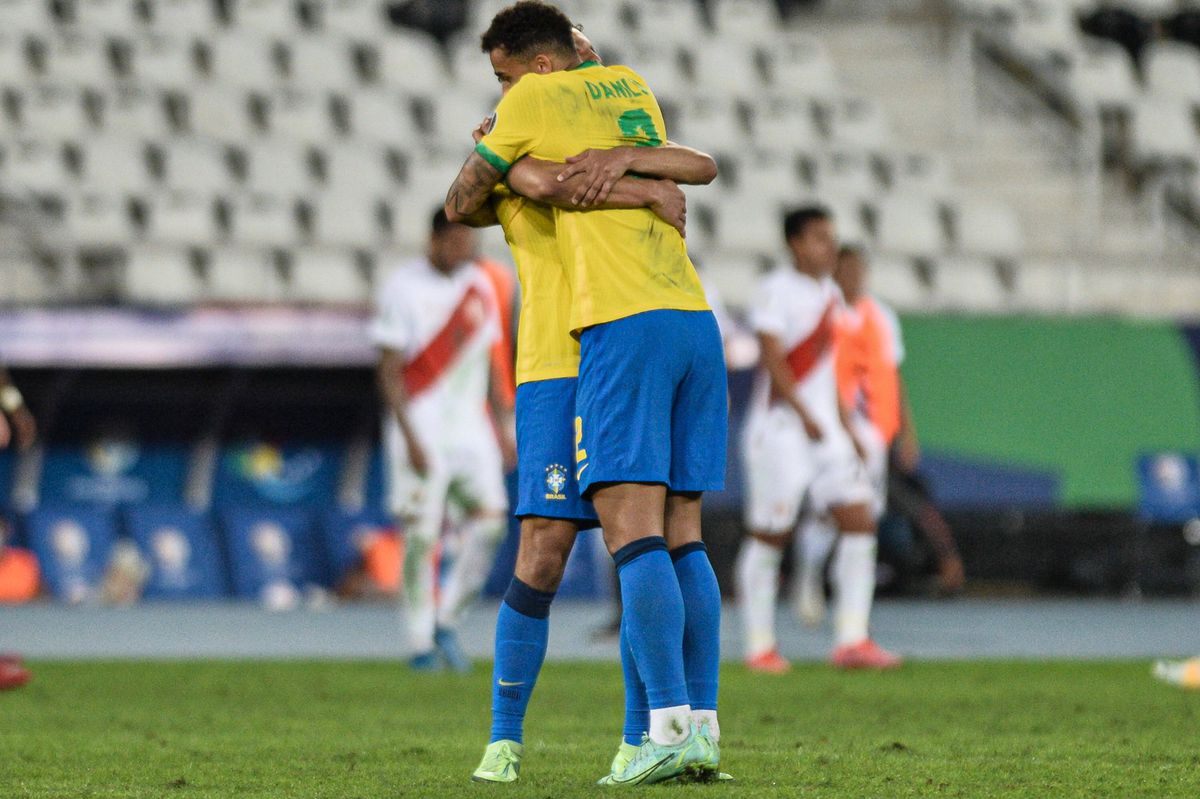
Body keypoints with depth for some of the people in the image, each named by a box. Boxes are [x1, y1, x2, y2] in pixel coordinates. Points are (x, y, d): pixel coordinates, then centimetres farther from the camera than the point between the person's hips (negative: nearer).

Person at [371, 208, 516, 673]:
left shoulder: (480, 286, 10)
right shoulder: (402, 290, -8)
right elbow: (389, 370, -9)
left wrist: (502, 428, 14)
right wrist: (410, 439, -15)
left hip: (470, 426, 5)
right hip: (422, 427, -5)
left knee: (490, 520, -10)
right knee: (421, 534, -6)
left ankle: (446, 622, 5)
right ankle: (422, 643, 4)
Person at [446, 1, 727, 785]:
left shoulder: (534, 101, 1)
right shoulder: (632, 85, 20)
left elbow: (461, 203, 12)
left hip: (626, 327, -7)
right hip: (696, 320, 7)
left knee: (634, 531, -11)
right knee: (683, 535, 7)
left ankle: (670, 728, -21)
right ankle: (703, 728, 1)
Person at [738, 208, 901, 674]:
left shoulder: (830, 295, 16)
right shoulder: (776, 291, -8)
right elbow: (773, 359, -16)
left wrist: (845, 427, 19)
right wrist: (805, 416, -22)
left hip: (825, 429, 8)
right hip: (781, 427, -8)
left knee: (860, 518, -4)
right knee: (769, 535, -2)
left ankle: (851, 640, -4)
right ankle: (760, 646, 7)